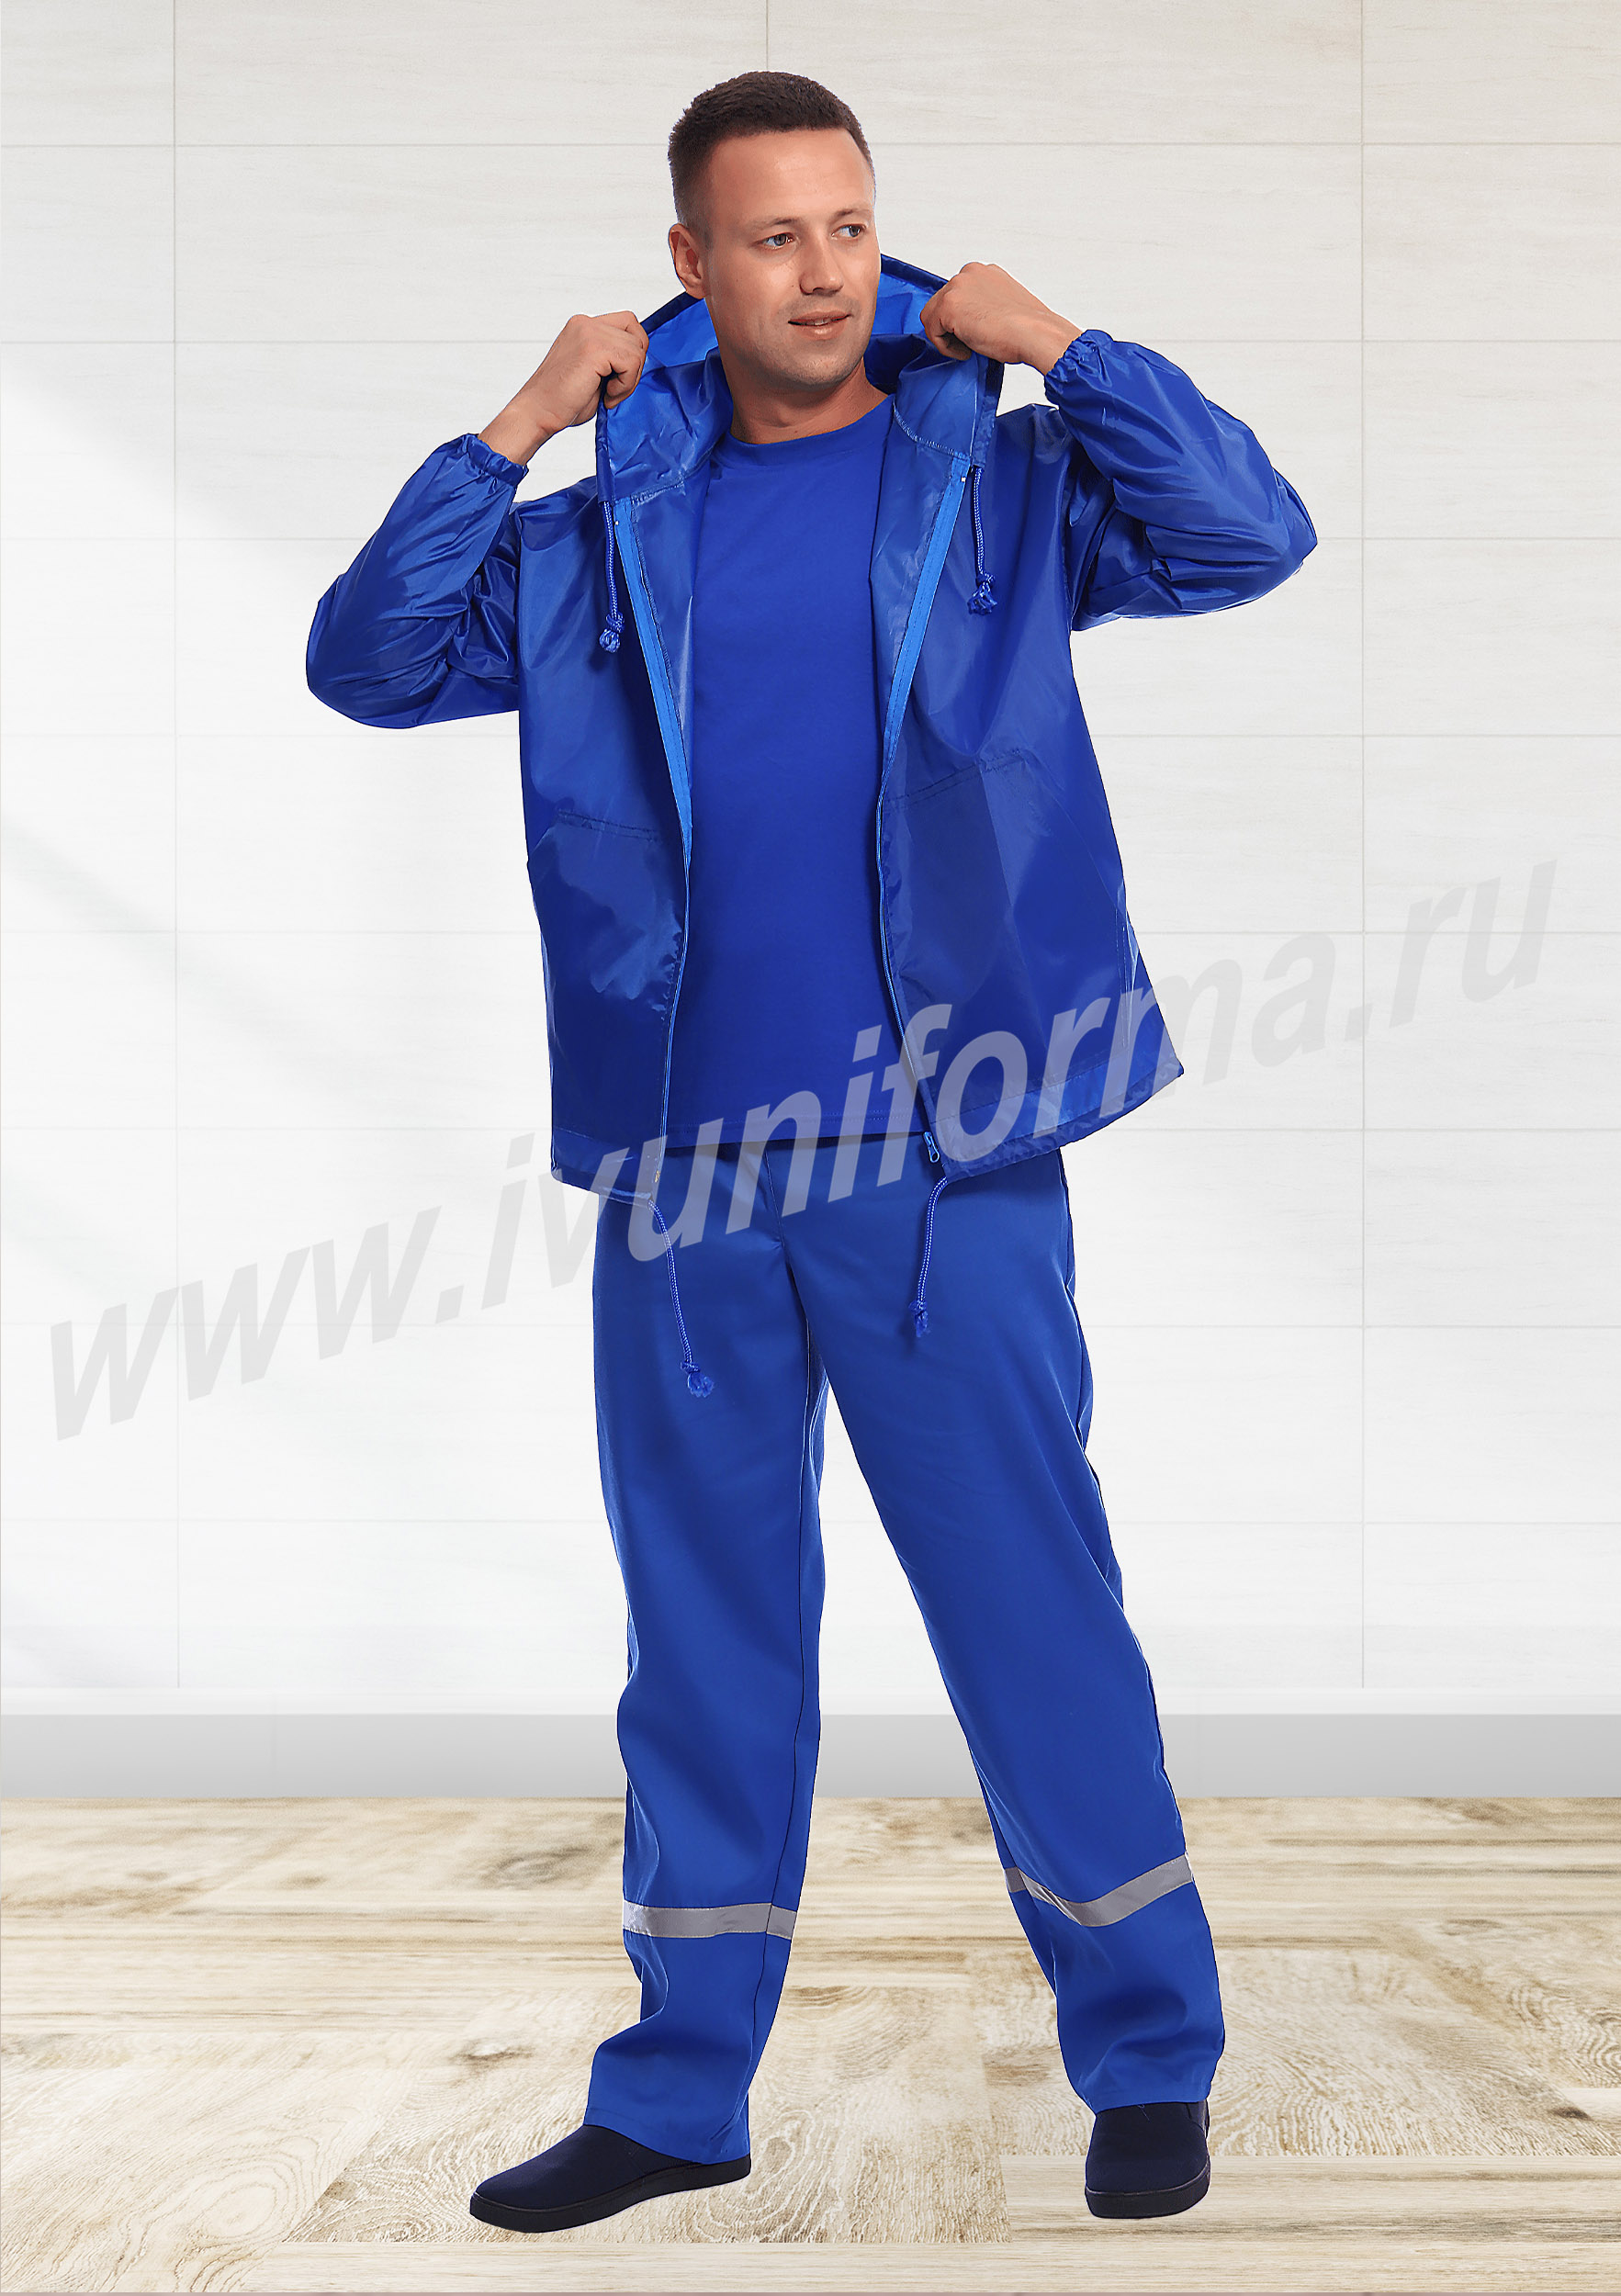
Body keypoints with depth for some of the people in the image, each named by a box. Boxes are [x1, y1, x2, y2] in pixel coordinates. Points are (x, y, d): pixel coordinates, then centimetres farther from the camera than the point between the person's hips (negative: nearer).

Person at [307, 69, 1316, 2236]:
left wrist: (1056, 342, -8)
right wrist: (512, 433, -2)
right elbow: (371, 662, 5)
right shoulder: (609, 533, 11)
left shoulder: (998, 479, 4)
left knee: (1031, 1602, 2)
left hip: (945, 1166, -3)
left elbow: (1249, 534, -9)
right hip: (680, 1175, 3)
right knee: (702, 1630, 11)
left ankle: (1149, 2059, 17)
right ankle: (681, 2092, 23)